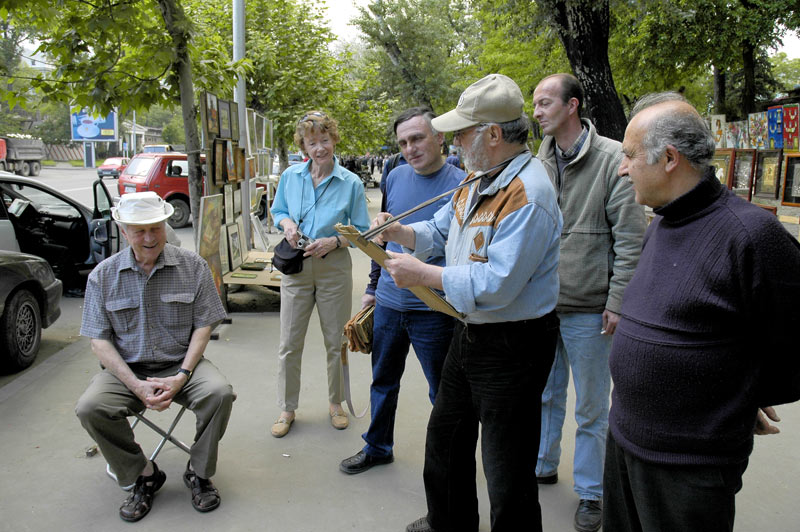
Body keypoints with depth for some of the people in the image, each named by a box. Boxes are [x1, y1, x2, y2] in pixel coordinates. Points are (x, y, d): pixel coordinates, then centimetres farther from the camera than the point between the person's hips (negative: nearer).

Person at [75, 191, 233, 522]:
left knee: (220, 393, -28)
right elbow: (100, 341, -2)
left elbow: (203, 325, -2)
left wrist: (182, 376, -16)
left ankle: (198, 473, -3)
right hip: (127, 370, 1)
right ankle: (143, 475, -2)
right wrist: (137, 386, -16)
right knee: (90, 408, -26)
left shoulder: (192, 266, -2)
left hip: (180, 364, -1)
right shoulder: (103, 275, 0)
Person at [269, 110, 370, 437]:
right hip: (296, 266, 2)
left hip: (334, 267, -1)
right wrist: (286, 223, -7)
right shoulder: (290, 176, 1)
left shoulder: (351, 183, -5)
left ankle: (336, 403, 31)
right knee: (289, 344, 6)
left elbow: (361, 231, -1)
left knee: (336, 342, 11)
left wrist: (335, 241, -18)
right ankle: (287, 410, 23)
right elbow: (277, 211, 16)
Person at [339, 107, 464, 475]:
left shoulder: (460, 185, -12)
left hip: (432, 310, -5)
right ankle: (377, 448, 41)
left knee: (443, 392, 9)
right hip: (388, 303, 6)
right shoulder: (396, 177, 5)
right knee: (383, 381, 20)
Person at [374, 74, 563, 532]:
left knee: (507, 467, 5)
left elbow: (493, 286, -31)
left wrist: (421, 274, -24)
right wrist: (398, 231, -4)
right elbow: (441, 231, 16)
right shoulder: (482, 180, 6)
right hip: (470, 332, 11)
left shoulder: (527, 194, -26)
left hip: (513, 345, -10)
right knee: (446, 437, 26)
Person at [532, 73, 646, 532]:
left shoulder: (613, 159, -11)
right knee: (546, 394, 20)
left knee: (592, 407, 10)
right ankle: (544, 467, 40)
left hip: (588, 309, -5)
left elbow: (630, 238, -11)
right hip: (541, 304, 5)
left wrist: (617, 301, -14)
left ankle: (591, 491, 28)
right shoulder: (539, 162, 5)